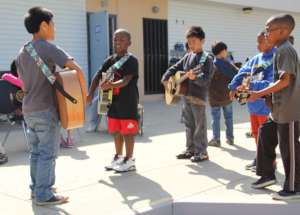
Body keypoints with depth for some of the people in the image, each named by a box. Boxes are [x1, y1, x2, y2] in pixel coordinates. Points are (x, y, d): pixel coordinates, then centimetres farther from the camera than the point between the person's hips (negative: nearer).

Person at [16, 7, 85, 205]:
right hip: (46, 110, -8)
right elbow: (76, 68, -20)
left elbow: (24, 83, 16)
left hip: (29, 110, 8)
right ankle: (44, 195, 3)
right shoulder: (47, 47, -13)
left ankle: (37, 188, 24)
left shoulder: (23, 52, 11)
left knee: (36, 152, 16)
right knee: (48, 153, -1)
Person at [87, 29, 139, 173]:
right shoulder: (110, 60, 9)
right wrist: (90, 94, 0)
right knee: (115, 131, 15)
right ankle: (118, 157, 29)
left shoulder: (132, 61, -11)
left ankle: (129, 160, 12)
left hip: (128, 102, -7)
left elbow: (125, 80, -23)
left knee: (128, 132, 1)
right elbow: (98, 76, 10)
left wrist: (110, 85, -39)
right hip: (113, 101, 7)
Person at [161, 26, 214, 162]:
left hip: (198, 96, -7)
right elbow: (174, 68, 18)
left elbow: (205, 79, -19)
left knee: (199, 125, -1)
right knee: (188, 124, 13)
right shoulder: (187, 57, 12)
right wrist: (165, 79, 4)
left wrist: (194, 77, -37)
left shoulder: (206, 59, -9)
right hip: (186, 95, 7)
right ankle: (190, 150, 24)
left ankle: (202, 152, 8)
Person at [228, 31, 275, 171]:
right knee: (256, 133, 18)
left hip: (266, 104, -8)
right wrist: (234, 87, 0)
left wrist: (250, 86, -27)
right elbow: (242, 72, 12)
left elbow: (271, 83, -24)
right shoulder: (256, 59, 8)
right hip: (254, 104, 8)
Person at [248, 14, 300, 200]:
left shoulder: (285, 50, -15)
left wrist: (259, 93, -18)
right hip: (283, 110, 10)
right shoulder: (283, 50, 15)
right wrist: (263, 94, 13)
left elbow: (285, 81, -22)